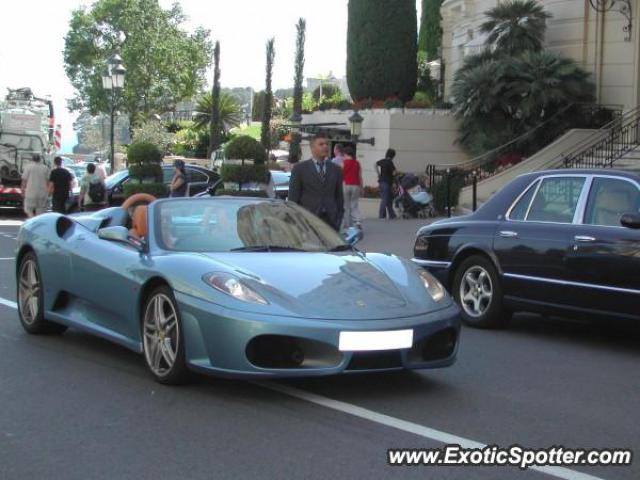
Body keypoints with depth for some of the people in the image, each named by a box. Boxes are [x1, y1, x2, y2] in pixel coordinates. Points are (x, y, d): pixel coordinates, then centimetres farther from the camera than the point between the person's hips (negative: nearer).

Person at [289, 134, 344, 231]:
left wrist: (339, 219, 6)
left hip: (330, 219, 3)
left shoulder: (336, 169, 13)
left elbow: (339, 197, 14)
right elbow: (293, 197, 1)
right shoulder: (299, 168, 3)